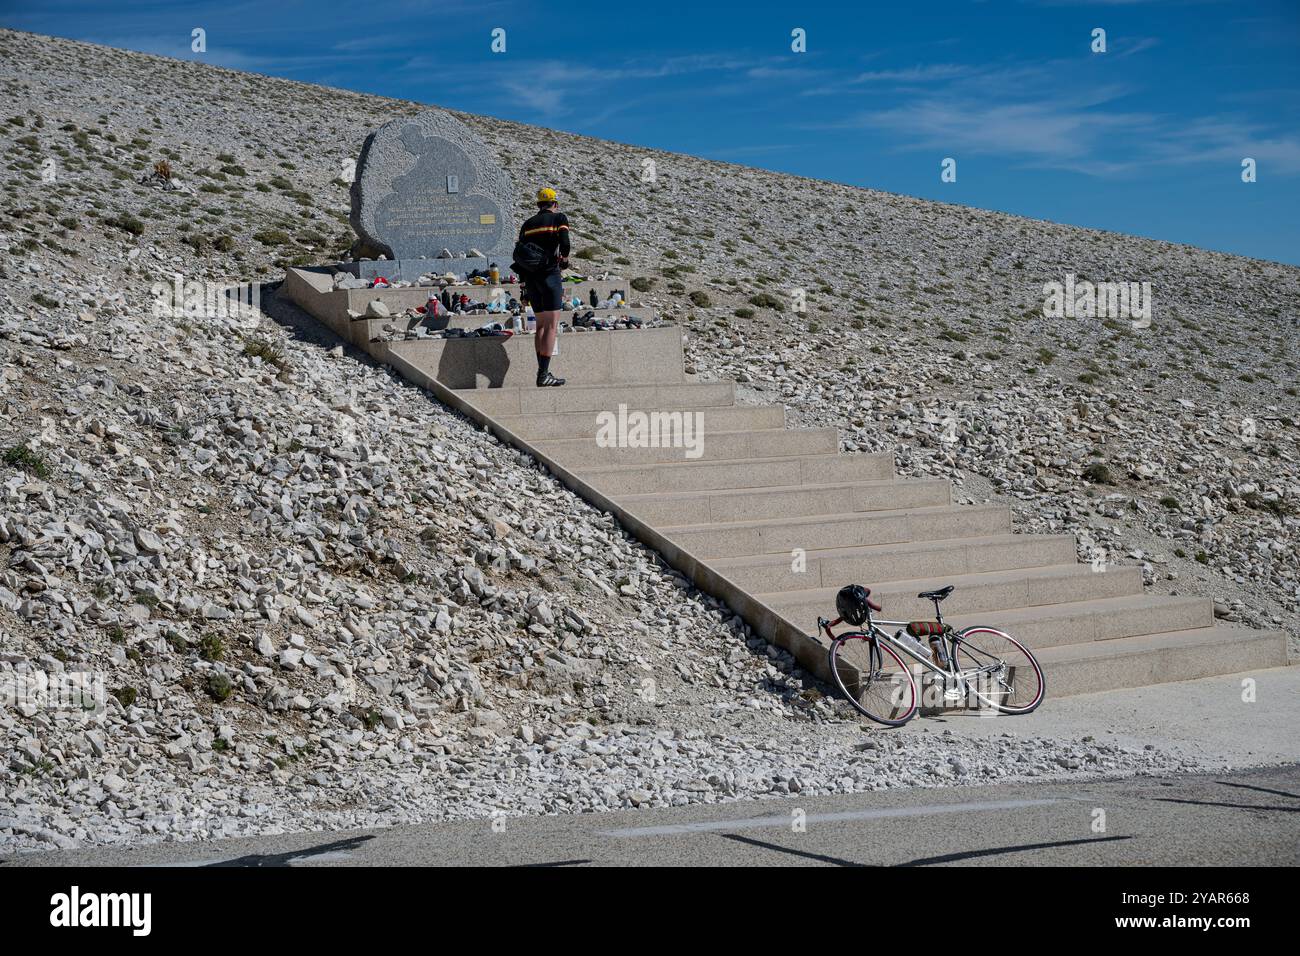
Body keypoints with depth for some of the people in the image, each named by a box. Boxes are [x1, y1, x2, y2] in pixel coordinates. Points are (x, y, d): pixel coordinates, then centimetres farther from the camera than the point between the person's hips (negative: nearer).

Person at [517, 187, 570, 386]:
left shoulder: (527, 223, 14)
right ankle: (544, 374, -14)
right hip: (550, 275, -6)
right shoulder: (559, 218, 0)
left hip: (530, 278, 6)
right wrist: (565, 257, 6)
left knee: (541, 325, 14)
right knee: (552, 325, -6)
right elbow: (564, 242, -16)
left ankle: (541, 372, 11)